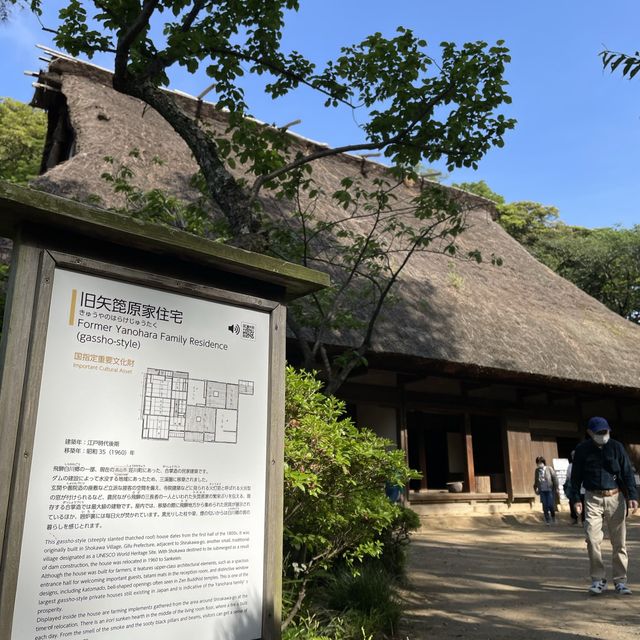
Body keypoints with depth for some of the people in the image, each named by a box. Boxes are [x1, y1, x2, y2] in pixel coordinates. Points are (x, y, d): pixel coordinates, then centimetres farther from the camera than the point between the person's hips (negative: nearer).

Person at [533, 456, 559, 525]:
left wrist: (556, 488, -6)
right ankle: (547, 520, 13)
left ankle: (553, 517, 23)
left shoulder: (549, 469, -6)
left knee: (550, 505, -4)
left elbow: (555, 478, -4)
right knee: (545, 505, 3)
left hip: (550, 490, -3)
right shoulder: (537, 470, 5)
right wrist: (536, 488, 12)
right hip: (542, 491, 3)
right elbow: (536, 480, 15)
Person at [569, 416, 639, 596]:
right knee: (593, 539, -7)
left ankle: (620, 581, 16)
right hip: (593, 499, -1)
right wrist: (576, 498, -1)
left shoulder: (616, 447, 1)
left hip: (616, 497, 1)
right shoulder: (582, 450, 0)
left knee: (619, 542, 5)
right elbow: (576, 476, 5)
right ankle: (598, 579, 5)